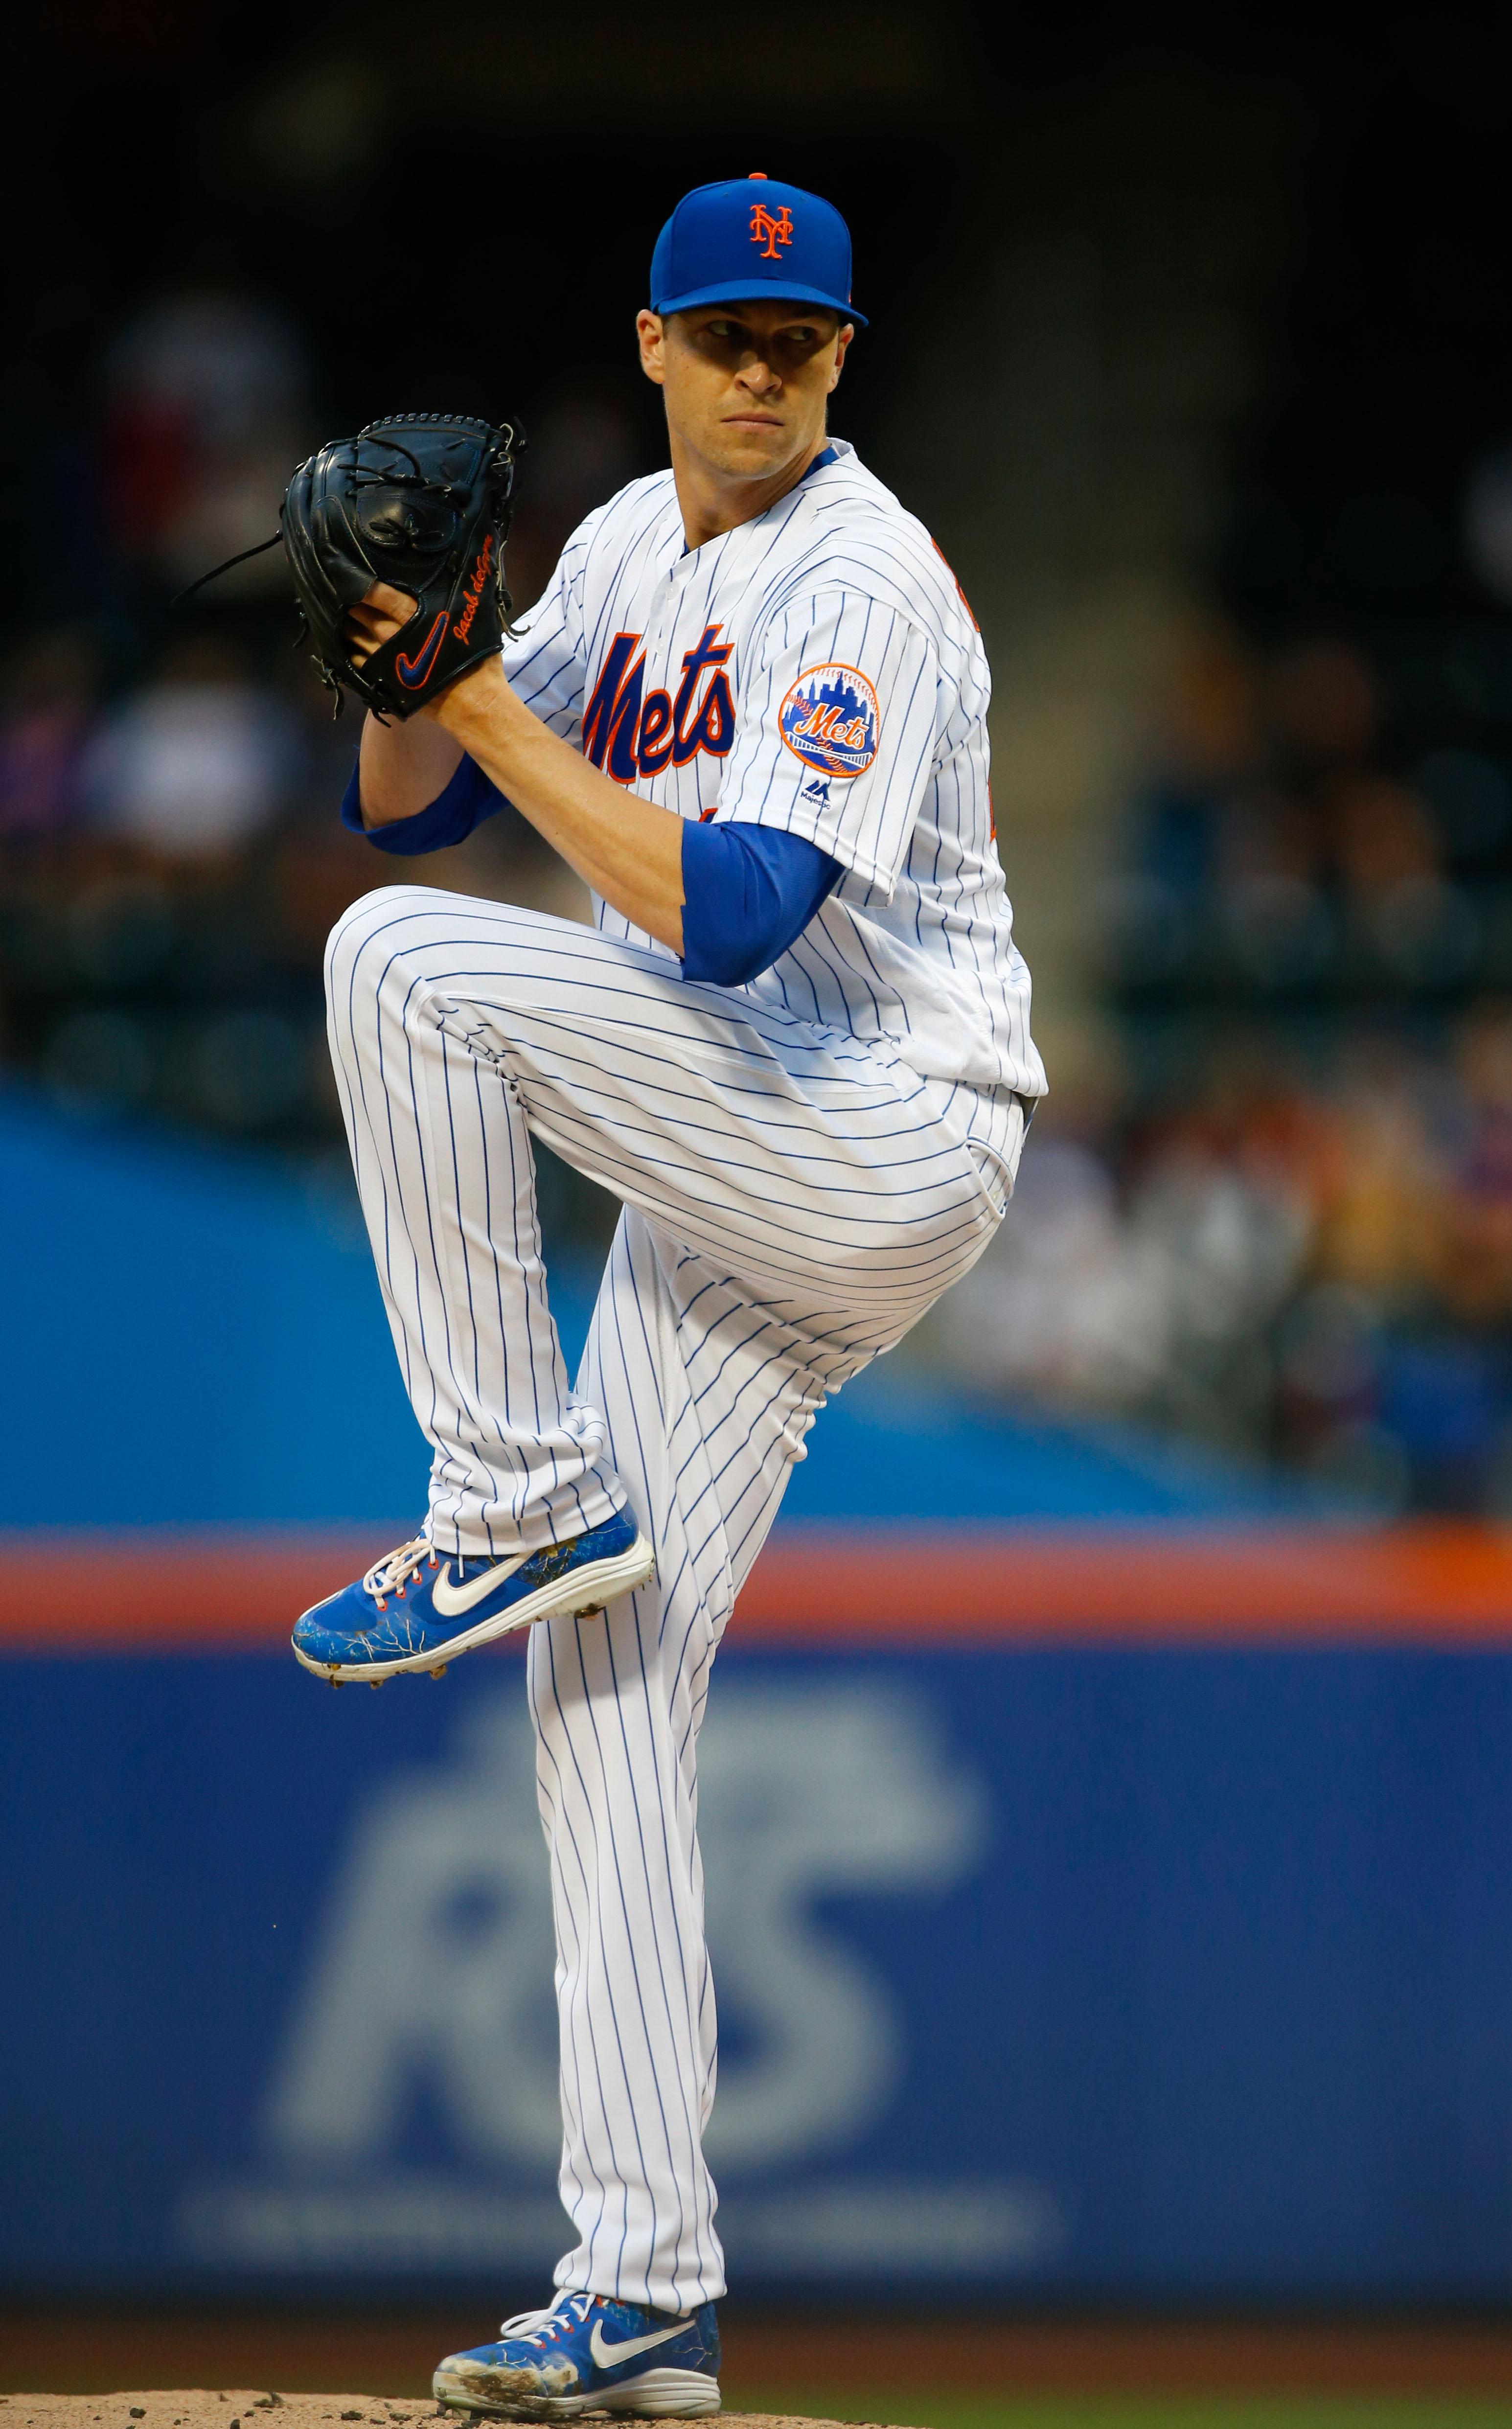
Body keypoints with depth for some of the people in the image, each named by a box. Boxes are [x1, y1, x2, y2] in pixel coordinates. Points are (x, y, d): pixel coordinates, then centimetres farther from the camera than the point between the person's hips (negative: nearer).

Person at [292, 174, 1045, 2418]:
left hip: (900, 1139, -9)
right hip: (729, 1186, 9)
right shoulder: (636, 549, 12)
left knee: (403, 965, -22)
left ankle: (515, 1501, -14)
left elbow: (728, 914, -27)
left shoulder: (863, 591, -16)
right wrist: (406, 655, -7)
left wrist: (493, 707, -23)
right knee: (608, 1679, 3)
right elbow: (407, 806, 13)